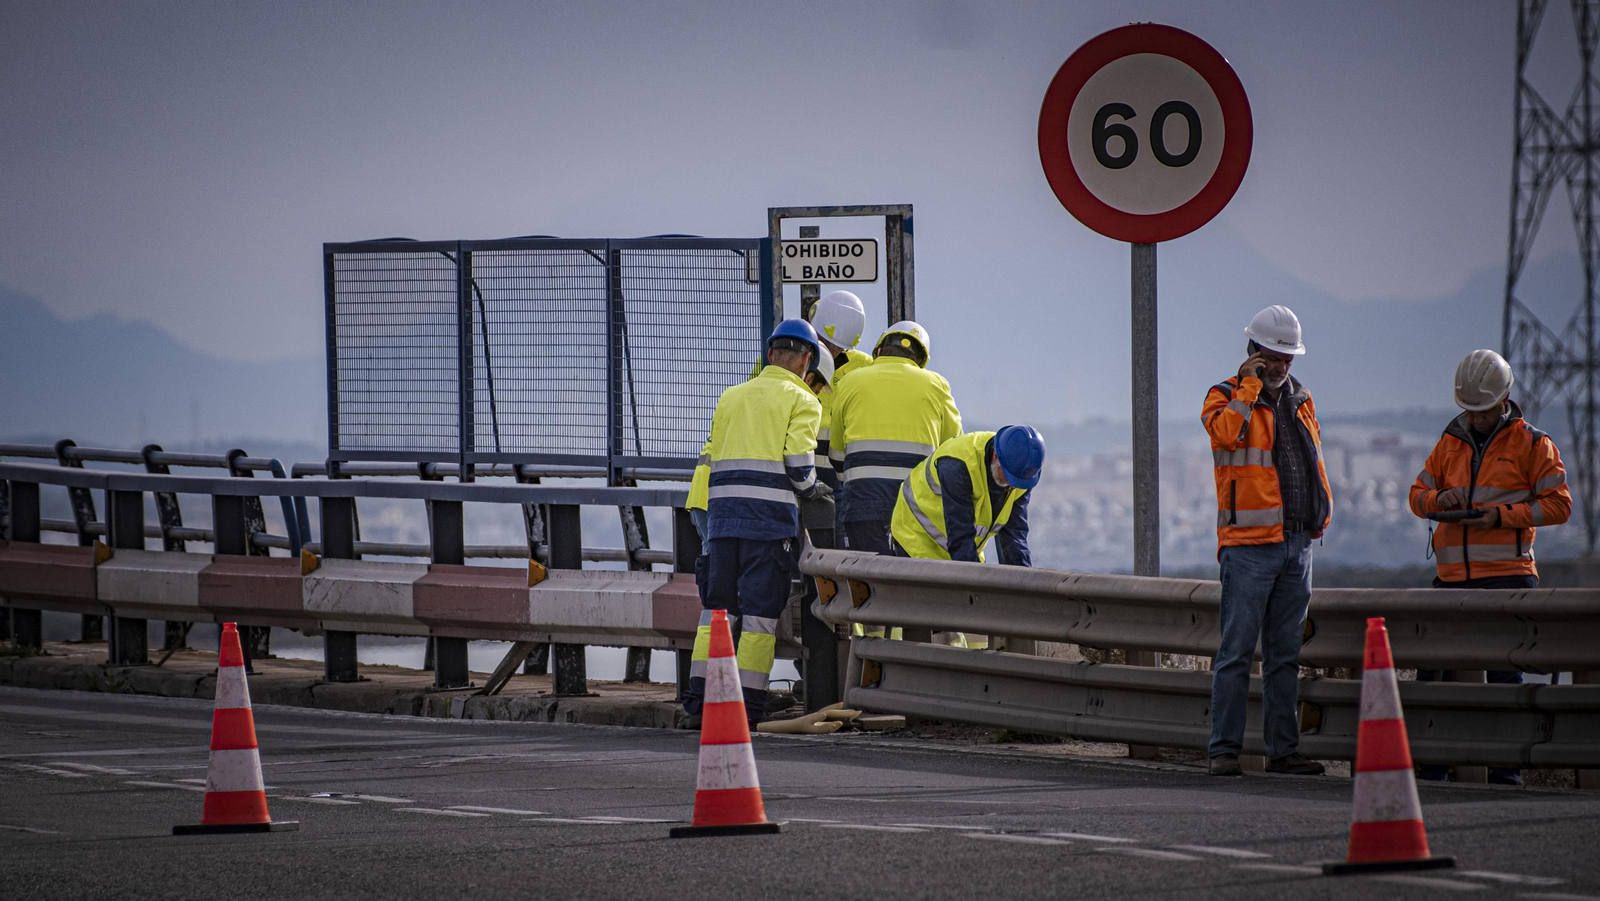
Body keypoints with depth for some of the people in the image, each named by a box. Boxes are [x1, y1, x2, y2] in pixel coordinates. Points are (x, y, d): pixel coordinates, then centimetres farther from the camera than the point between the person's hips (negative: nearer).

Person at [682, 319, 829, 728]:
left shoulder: (731, 396, 20)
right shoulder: (800, 400, 2)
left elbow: (713, 456, 17)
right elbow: (798, 463, -8)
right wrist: (811, 490, 11)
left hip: (722, 510, 5)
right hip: (770, 515, -5)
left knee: (718, 606, 10)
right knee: (761, 610, -2)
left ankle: (699, 695, 6)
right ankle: (748, 701, -5)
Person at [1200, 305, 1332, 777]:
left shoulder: (1301, 401, 17)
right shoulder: (1226, 397, -2)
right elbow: (1225, 432, -25)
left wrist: (1322, 514, 18)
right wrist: (1251, 384, -16)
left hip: (1296, 543, 6)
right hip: (1248, 544, -6)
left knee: (1285, 653, 9)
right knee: (1237, 650, -6)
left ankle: (1282, 748, 12)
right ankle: (1224, 750, -5)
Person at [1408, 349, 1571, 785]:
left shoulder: (1532, 444, 1)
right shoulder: (1451, 443, 16)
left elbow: (1558, 504, -3)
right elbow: (1418, 494, 20)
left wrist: (1501, 516, -14)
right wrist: (1439, 499, -4)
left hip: (1507, 574, -5)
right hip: (1453, 575, 5)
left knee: (1503, 671, -5)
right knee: (1432, 667, 4)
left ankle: (1506, 768, -1)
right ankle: (1430, 765, 11)